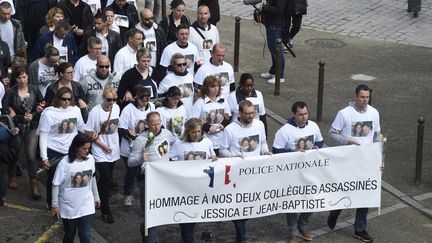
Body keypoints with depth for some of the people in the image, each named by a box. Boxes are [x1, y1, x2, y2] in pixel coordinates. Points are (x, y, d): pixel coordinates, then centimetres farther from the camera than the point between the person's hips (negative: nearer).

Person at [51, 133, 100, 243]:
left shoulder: (90, 159, -7)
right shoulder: (65, 163, -20)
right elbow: (56, 185, -12)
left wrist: (96, 197, 18)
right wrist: (55, 205, -7)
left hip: (86, 205, 2)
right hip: (69, 207, -2)